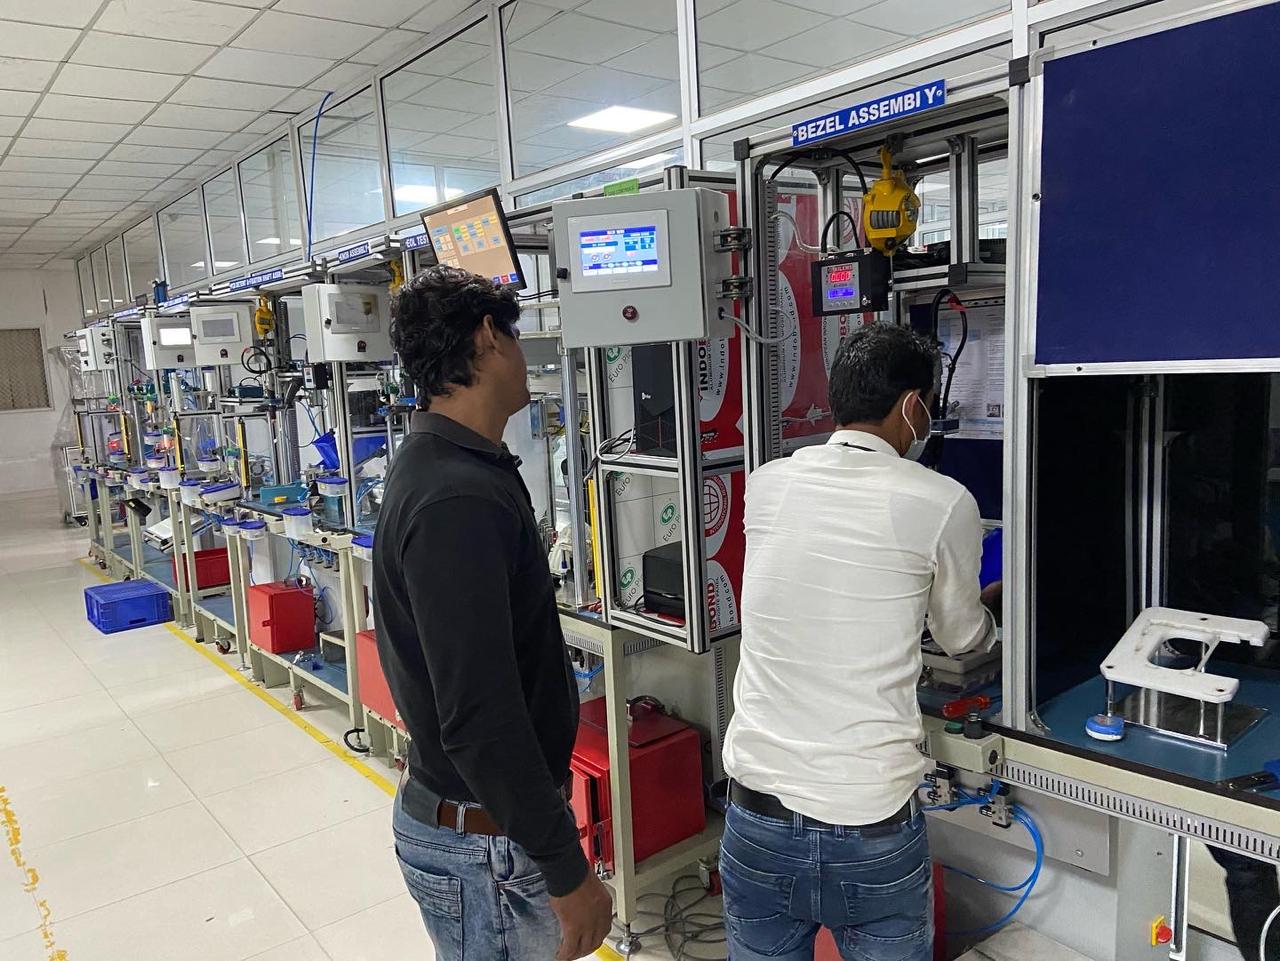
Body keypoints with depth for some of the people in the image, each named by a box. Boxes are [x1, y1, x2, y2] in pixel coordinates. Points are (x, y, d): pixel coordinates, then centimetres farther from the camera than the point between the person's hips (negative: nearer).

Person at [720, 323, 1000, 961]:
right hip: (872, 832, -2)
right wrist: (989, 604, 32)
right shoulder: (942, 505, -11)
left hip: (757, 818, 3)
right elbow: (963, 637, 7)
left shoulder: (766, 485, -1)